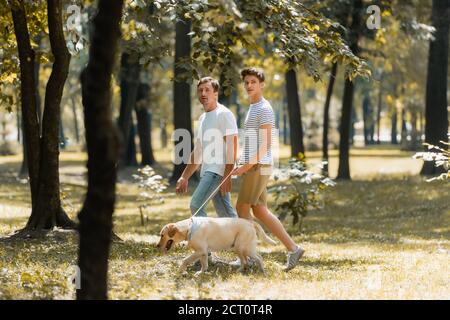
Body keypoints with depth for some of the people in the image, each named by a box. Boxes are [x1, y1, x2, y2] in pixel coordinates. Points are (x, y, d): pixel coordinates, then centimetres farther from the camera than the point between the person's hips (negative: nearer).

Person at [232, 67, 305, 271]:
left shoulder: (264, 109, -12)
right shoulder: (253, 109, 19)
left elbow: (266, 143, -19)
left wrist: (247, 166, -20)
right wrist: (243, 165, 20)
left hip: (258, 167, -10)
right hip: (254, 167, 10)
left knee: (242, 209, -6)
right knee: (259, 211, 8)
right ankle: (292, 248, 8)